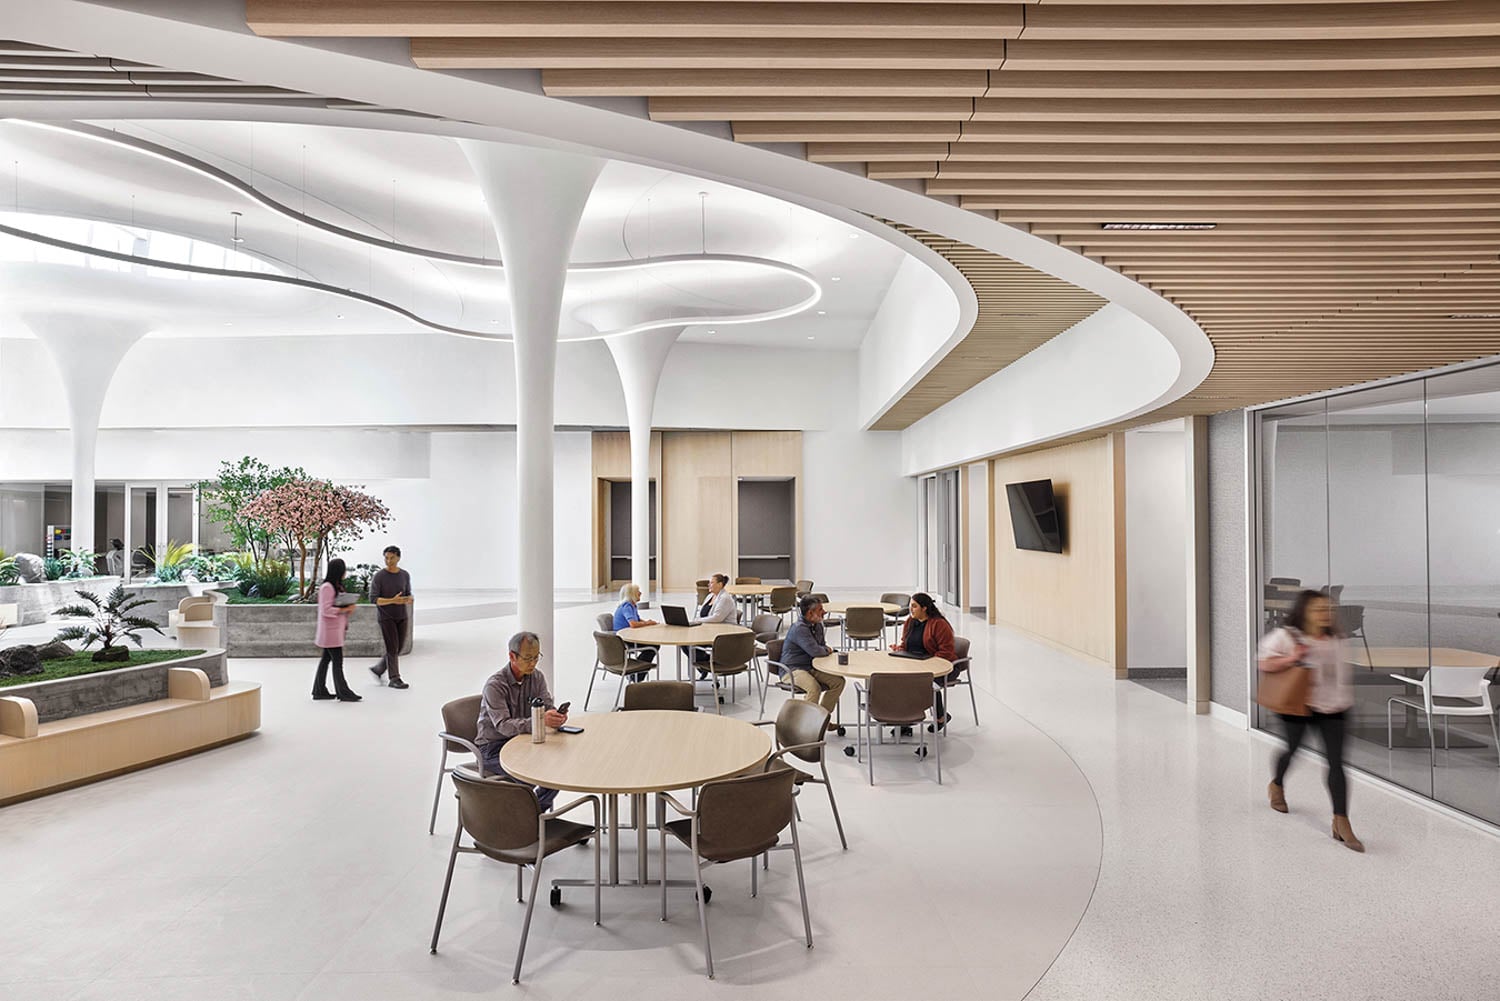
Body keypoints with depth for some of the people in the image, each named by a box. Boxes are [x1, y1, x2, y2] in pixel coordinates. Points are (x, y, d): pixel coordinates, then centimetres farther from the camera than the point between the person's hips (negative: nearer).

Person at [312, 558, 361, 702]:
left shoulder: (337, 586, 15)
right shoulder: (327, 587, -16)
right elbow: (326, 610, -20)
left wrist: (349, 608, 2)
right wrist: (344, 609, -19)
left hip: (336, 629, 10)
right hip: (330, 629, -10)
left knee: (326, 659, 13)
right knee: (337, 661, -6)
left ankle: (319, 691, 20)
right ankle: (343, 693, -2)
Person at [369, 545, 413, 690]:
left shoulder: (405, 575, 2)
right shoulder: (378, 576, -11)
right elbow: (373, 599, -14)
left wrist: (409, 600, -17)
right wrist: (393, 601, -28)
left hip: (401, 617, 5)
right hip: (385, 617, -5)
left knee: (397, 650, 7)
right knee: (392, 648, -8)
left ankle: (378, 670, 27)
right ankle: (395, 679, 1)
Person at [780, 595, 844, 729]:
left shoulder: (817, 625, 10)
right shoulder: (799, 629, -20)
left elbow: (823, 646, 26)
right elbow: (815, 651, -28)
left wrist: (826, 650, 1)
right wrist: (827, 651, -6)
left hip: (811, 667, 9)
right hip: (792, 669, -9)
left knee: (838, 681, -7)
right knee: (814, 687, -35)